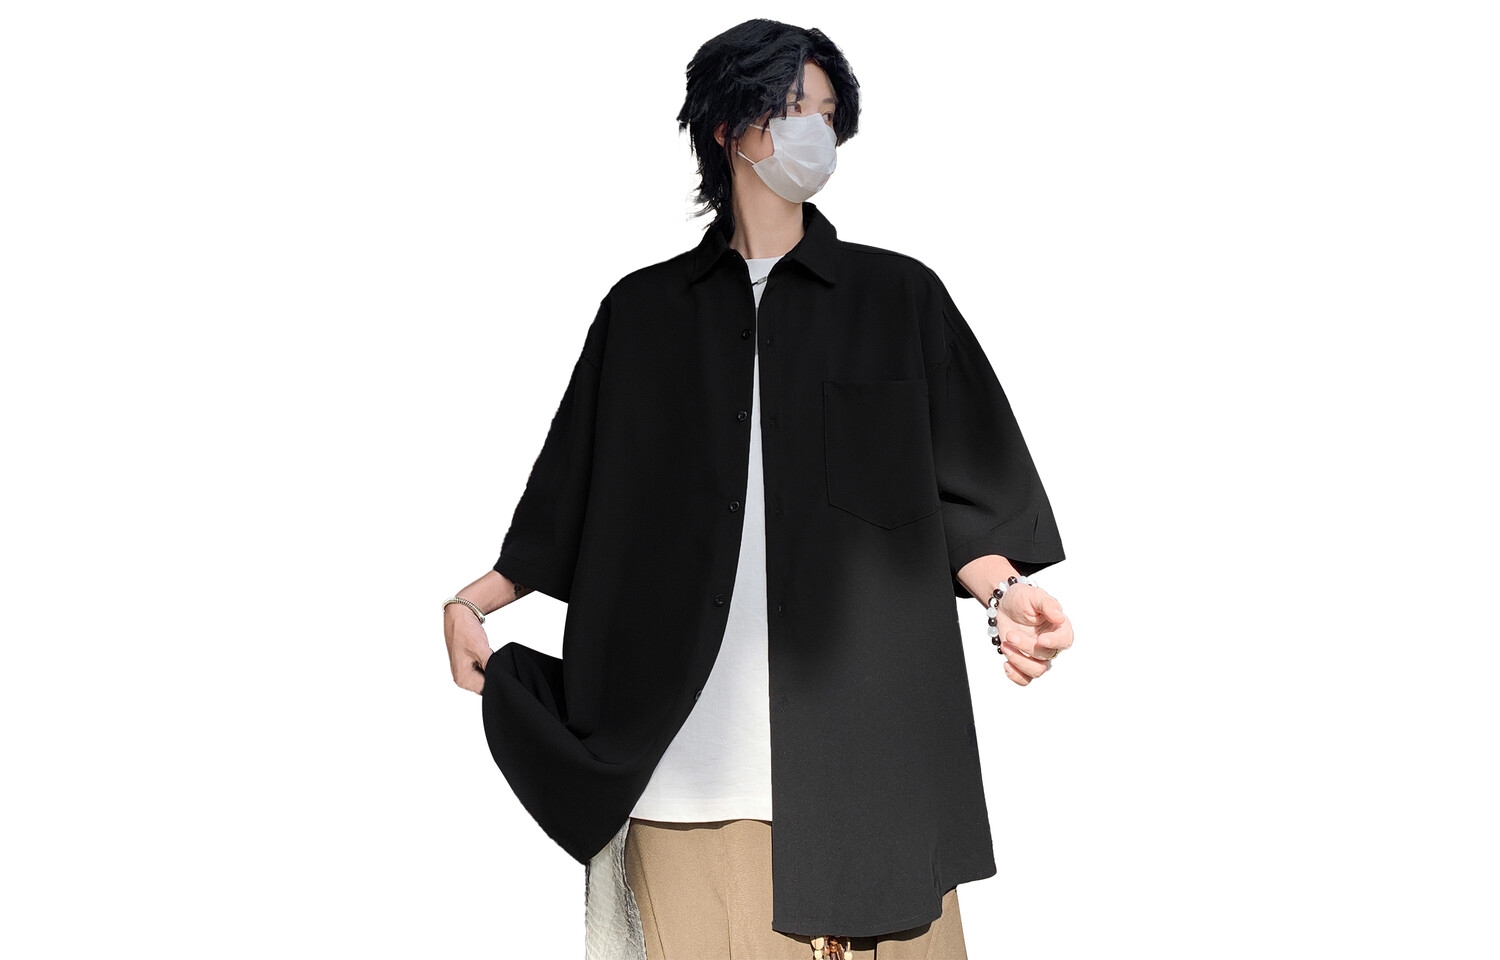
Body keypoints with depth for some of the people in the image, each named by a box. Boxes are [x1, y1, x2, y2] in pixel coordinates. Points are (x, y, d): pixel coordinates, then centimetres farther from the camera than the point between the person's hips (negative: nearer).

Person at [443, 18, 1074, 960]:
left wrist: (1004, 591, -12)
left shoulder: (899, 296, 12)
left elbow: (960, 491, 7)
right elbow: (574, 503, 16)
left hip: (862, 736, 0)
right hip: (685, 735, 1)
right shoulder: (645, 312, 15)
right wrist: (477, 599, 4)